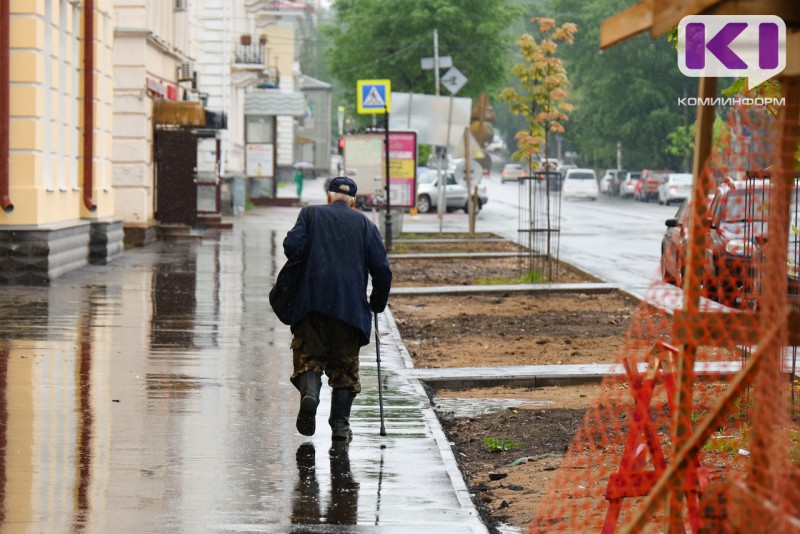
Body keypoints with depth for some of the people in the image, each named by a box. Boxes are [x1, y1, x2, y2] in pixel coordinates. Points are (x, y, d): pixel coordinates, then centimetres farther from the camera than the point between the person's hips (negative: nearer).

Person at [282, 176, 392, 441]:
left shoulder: (311, 214, 10)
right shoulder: (365, 224, 11)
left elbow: (292, 245, -6)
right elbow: (381, 268, 4)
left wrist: (301, 268, 15)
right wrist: (378, 303, 17)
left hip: (313, 300, -1)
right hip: (351, 307, 1)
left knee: (309, 356, 6)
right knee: (345, 364, 9)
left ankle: (309, 393, -23)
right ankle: (340, 424, 4)